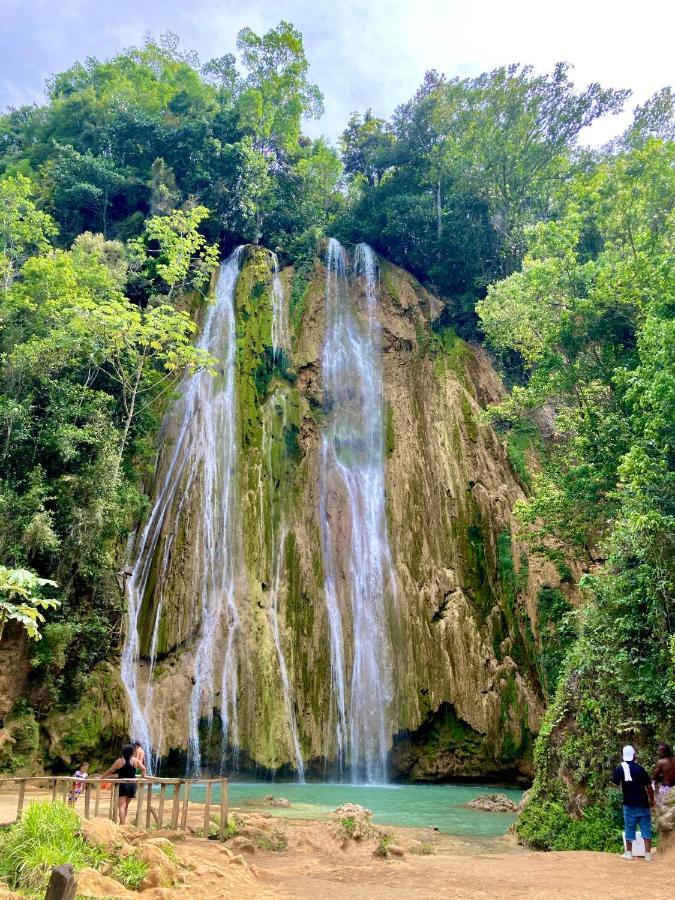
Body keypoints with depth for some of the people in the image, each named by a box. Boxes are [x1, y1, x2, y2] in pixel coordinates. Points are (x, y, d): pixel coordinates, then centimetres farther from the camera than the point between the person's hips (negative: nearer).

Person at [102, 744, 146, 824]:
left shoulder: (119, 761, -4)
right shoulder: (135, 760, 1)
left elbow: (110, 771, 3)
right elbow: (143, 769, 1)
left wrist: (101, 777, 16)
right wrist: (144, 775, 19)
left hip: (122, 785, -3)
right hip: (132, 785, 3)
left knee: (121, 806, -3)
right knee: (126, 805, 20)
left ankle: (122, 824, -14)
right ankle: (123, 822, 28)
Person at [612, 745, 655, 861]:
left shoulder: (619, 769, -3)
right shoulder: (639, 768, -5)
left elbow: (615, 785, -1)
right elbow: (649, 786, -4)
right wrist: (652, 800, 12)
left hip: (629, 804, 1)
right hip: (643, 803, -1)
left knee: (630, 828, 10)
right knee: (646, 828, 8)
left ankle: (629, 853, 15)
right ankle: (648, 854, 7)